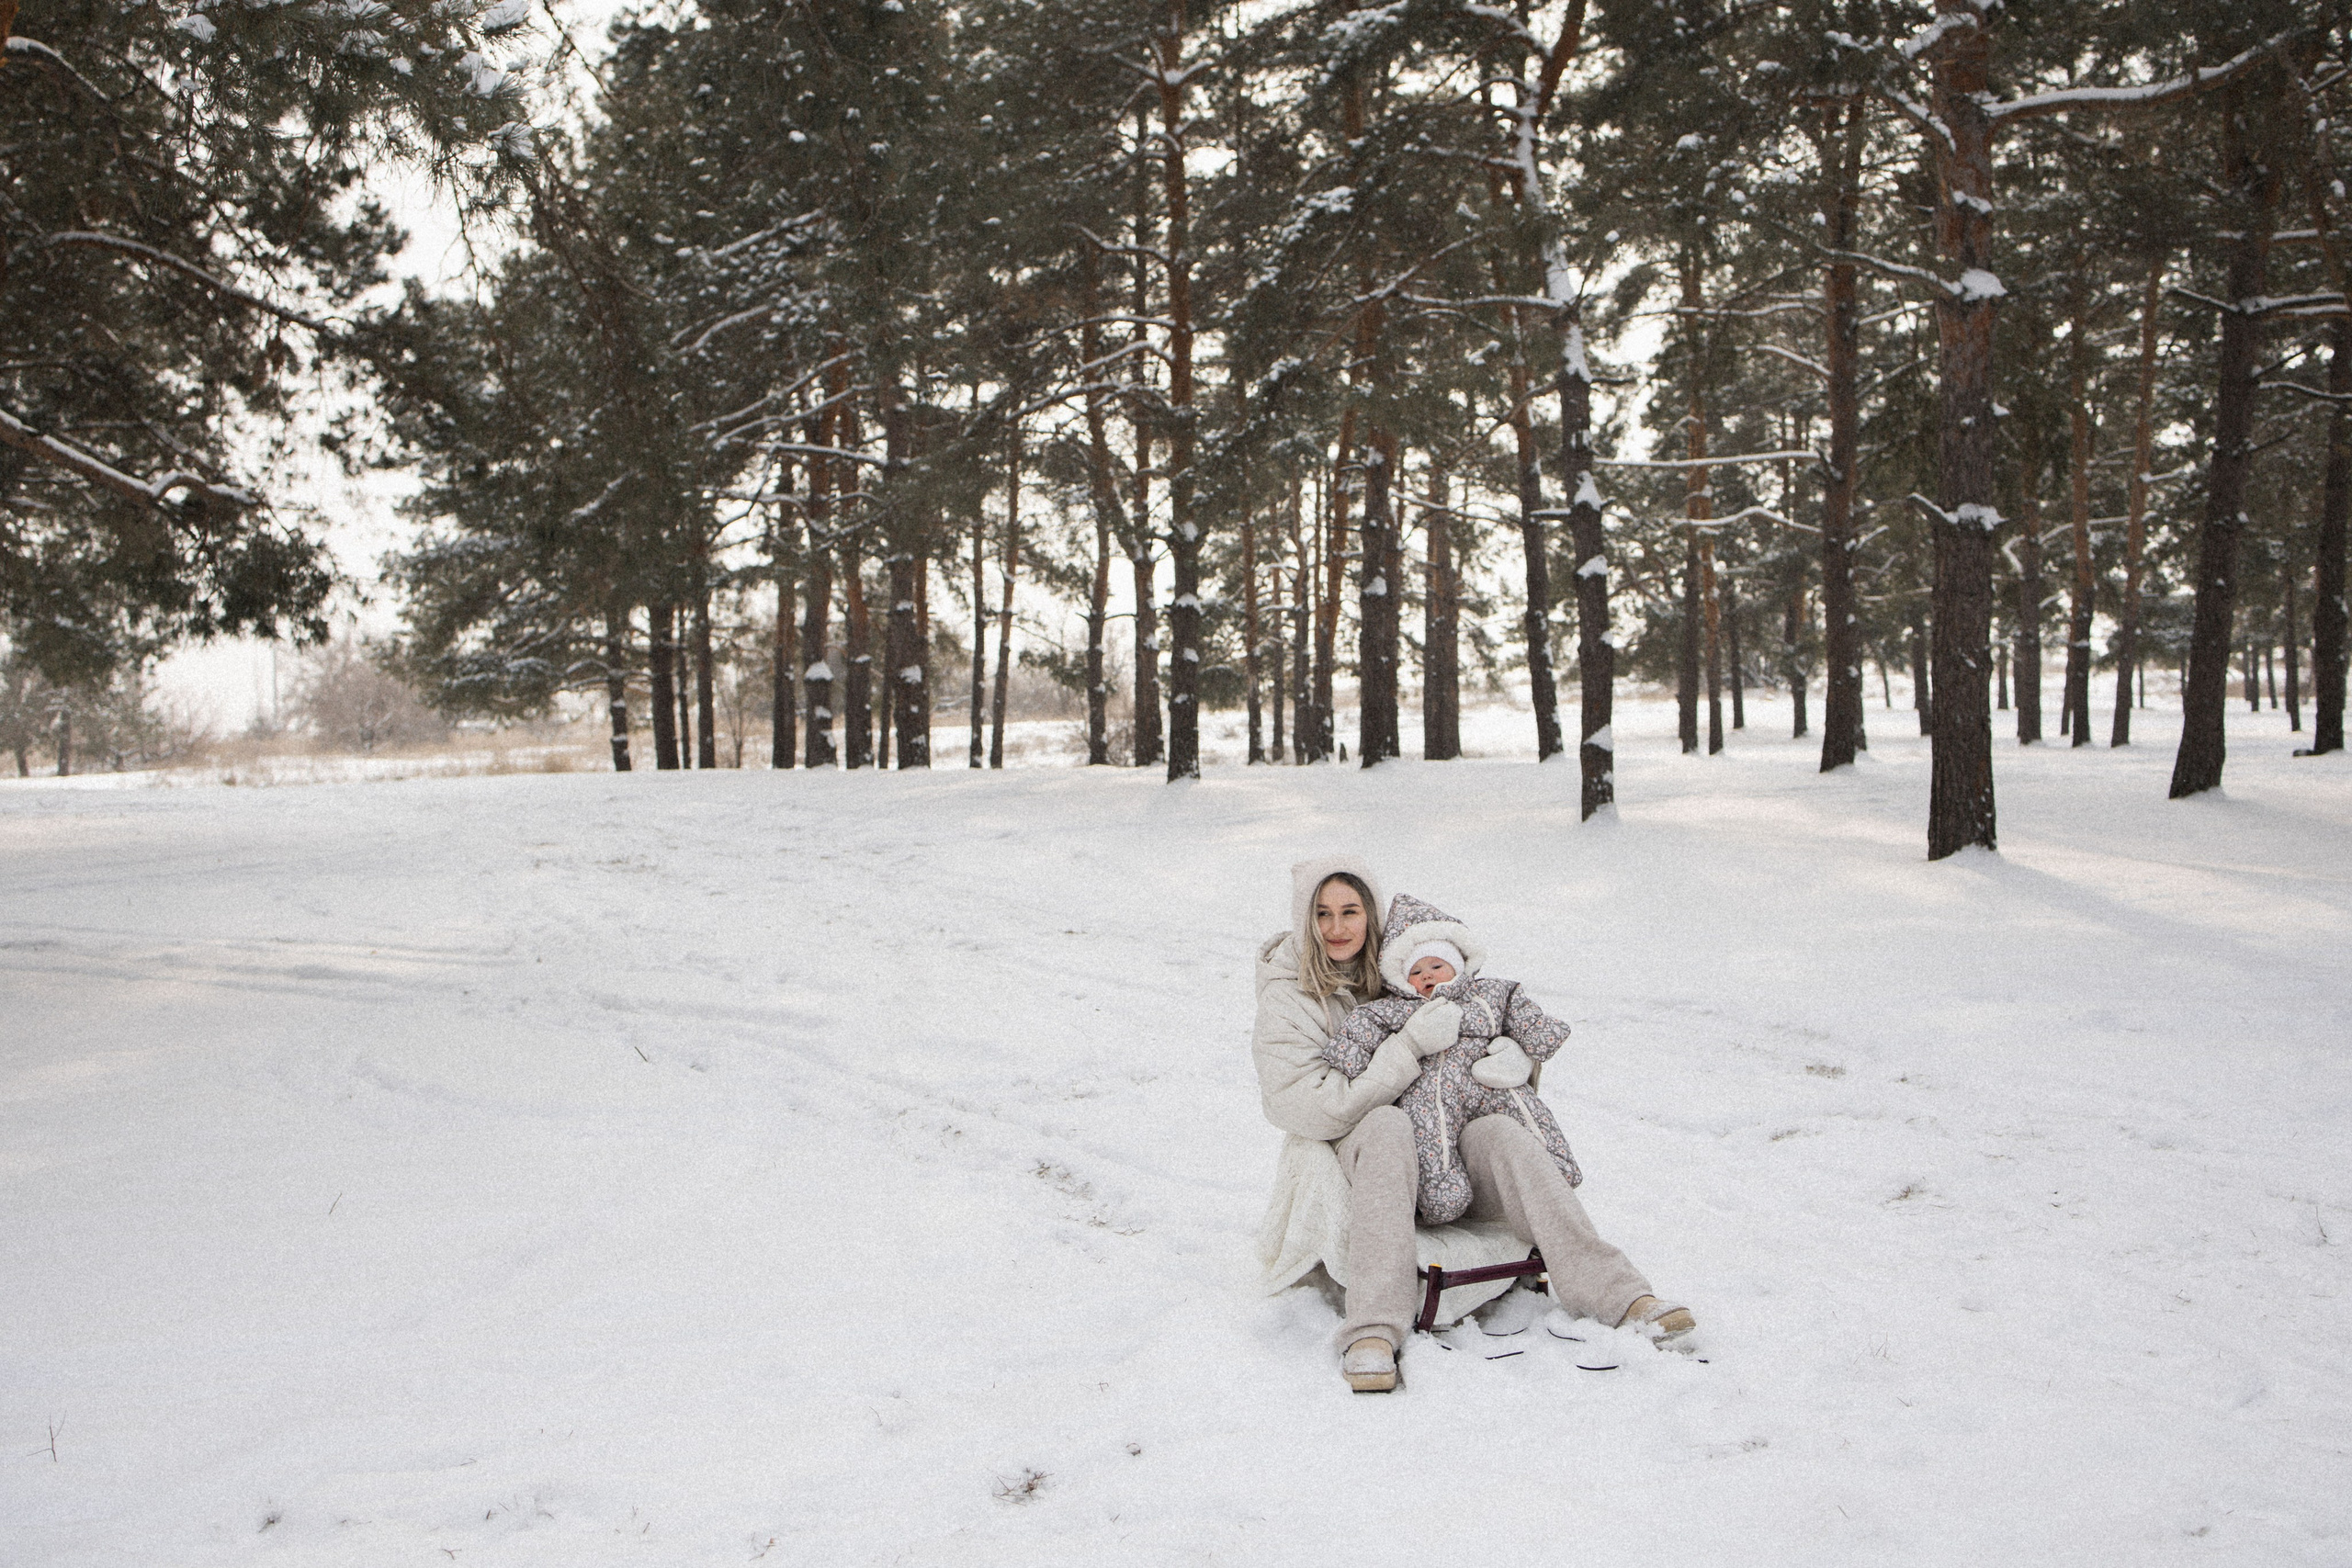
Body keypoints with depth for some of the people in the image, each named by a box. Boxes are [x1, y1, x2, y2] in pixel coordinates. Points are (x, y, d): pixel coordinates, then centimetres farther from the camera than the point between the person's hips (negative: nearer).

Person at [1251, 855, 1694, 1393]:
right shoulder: (1287, 1000, -7)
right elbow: (1316, 1110, -18)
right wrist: (1410, 1046, -24)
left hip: (1436, 1146, 4)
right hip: (1348, 1154, -4)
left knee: (1500, 1133, -26)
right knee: (1386, 1125, -37)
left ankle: (1611, 1290, -33)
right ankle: (1372, 1329, -48)